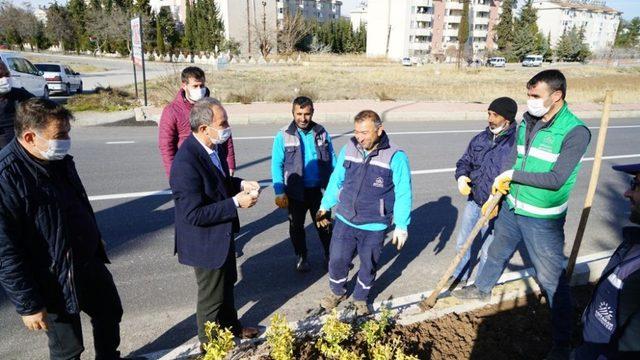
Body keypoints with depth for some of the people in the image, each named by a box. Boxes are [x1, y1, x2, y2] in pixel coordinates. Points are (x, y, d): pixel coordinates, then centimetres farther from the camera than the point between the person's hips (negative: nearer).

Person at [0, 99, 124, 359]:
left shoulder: (60, 160, -3)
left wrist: (96, 243, 22)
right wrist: (28, 305, -19)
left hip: (90, 264, 8)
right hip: (54, 282, -7)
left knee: (110, 314, 25)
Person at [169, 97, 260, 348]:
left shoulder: (211, 146, -4)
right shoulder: (186, 163, -32)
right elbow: (194, 214, -30)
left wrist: (240, 184, -7)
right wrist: (236, 202, -28)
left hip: (222, 235, 9)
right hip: (205, 242, -8)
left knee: (227, 284, 27)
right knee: (211, 295, 14)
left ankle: (231, 327, 51)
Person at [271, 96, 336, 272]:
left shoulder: (322, 132, -2)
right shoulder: (283, 135, -10)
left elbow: (332, 160, 4)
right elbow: (277, 165, -9)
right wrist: (279, 193, -13)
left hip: (319, 189, 1)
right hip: (296, 191, -1)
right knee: (296, 226, 15)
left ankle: (330, 254, 35)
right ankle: (301, 257, 36)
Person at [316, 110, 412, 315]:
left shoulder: (396, 157, -16)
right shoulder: (348, 149, -5)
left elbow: (403, 195, -10)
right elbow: (336, 180, 7)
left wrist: (401, 226, -9)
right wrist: (325, 206, 10)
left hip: (374, 227, -2)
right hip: (345, 221, 3)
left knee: (368, 266, 16)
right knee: (337, 260, 12)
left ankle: (361, 298, 43)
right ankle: (337, 292, 42)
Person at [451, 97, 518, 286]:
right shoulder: (480, 139, 2)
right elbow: (465, 161, 13)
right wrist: (461, 176, -9)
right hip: (473, 200, 5)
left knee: (488, 251, 11)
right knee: (462, 243, 19)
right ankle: (461, 275, 42)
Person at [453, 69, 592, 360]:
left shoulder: (575, 131, -18)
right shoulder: (526, 123, 1)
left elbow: (556, 179, -24)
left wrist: (512, 175, -19)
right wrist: (496, 195, 5)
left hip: (543, 220, -6)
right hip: (511, 208, 7)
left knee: (552, 279, 3)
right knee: (497, 253, 26)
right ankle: (482, 288, 53)